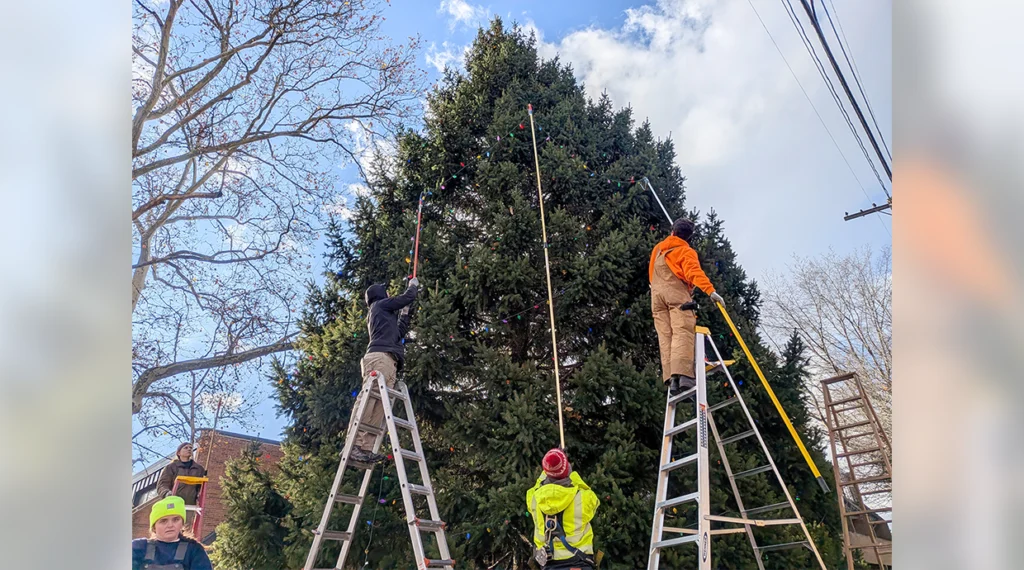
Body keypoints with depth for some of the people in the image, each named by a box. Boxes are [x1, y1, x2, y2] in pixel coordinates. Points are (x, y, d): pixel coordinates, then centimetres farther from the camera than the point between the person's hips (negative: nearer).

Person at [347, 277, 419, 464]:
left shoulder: (384, 315, 38)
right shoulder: (380, 305, 14)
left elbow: (400, 332, 43)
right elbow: (408, 297, 12)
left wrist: (405, 312, 45)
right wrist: (413, 285, 32)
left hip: (387, 361, 9)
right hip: (381, 356, -9)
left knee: (378, 406, -6)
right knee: (368, 399, -21)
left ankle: (365, 448, -18)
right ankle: (354, 445, -32)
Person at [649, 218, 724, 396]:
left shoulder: (657, 249, 24)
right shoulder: (685, 251, 6)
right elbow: (694, 272, -13)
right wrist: (710, 290, -23)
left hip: (656, 294, 5)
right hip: (676, 293, -5)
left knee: (665, 338, -5)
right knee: (683, 333, -17)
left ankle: (671, 379, -17)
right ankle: (683, 374, -35)